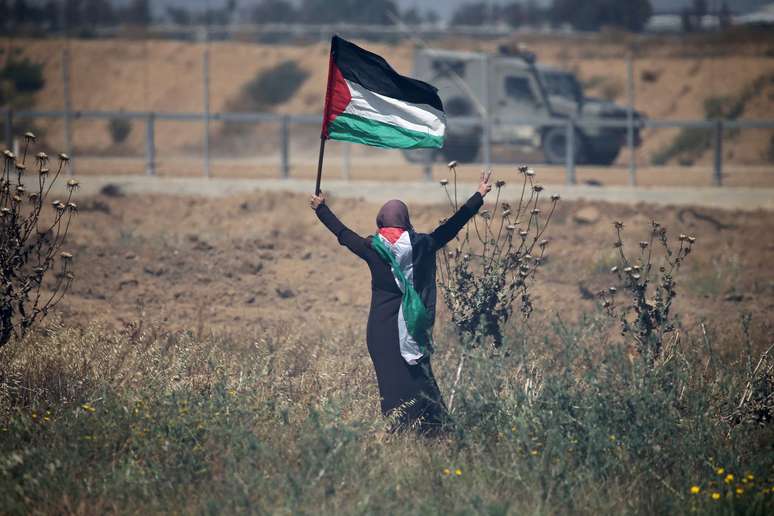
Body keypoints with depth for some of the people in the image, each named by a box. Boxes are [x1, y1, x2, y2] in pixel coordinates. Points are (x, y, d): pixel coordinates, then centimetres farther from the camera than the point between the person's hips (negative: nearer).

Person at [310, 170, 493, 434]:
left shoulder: (372, 248, -4)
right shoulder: (421, 245, -3)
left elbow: (342, 233, 11)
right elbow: (452, 226, 8)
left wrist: (321, 209, 28)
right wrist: (479, 196, 19)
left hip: (381, 327, -2)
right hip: (414, 323, 2)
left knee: (392, 379, 1)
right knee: (419, 372, 9)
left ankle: (399, 427, -3)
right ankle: (434, 425, 4)